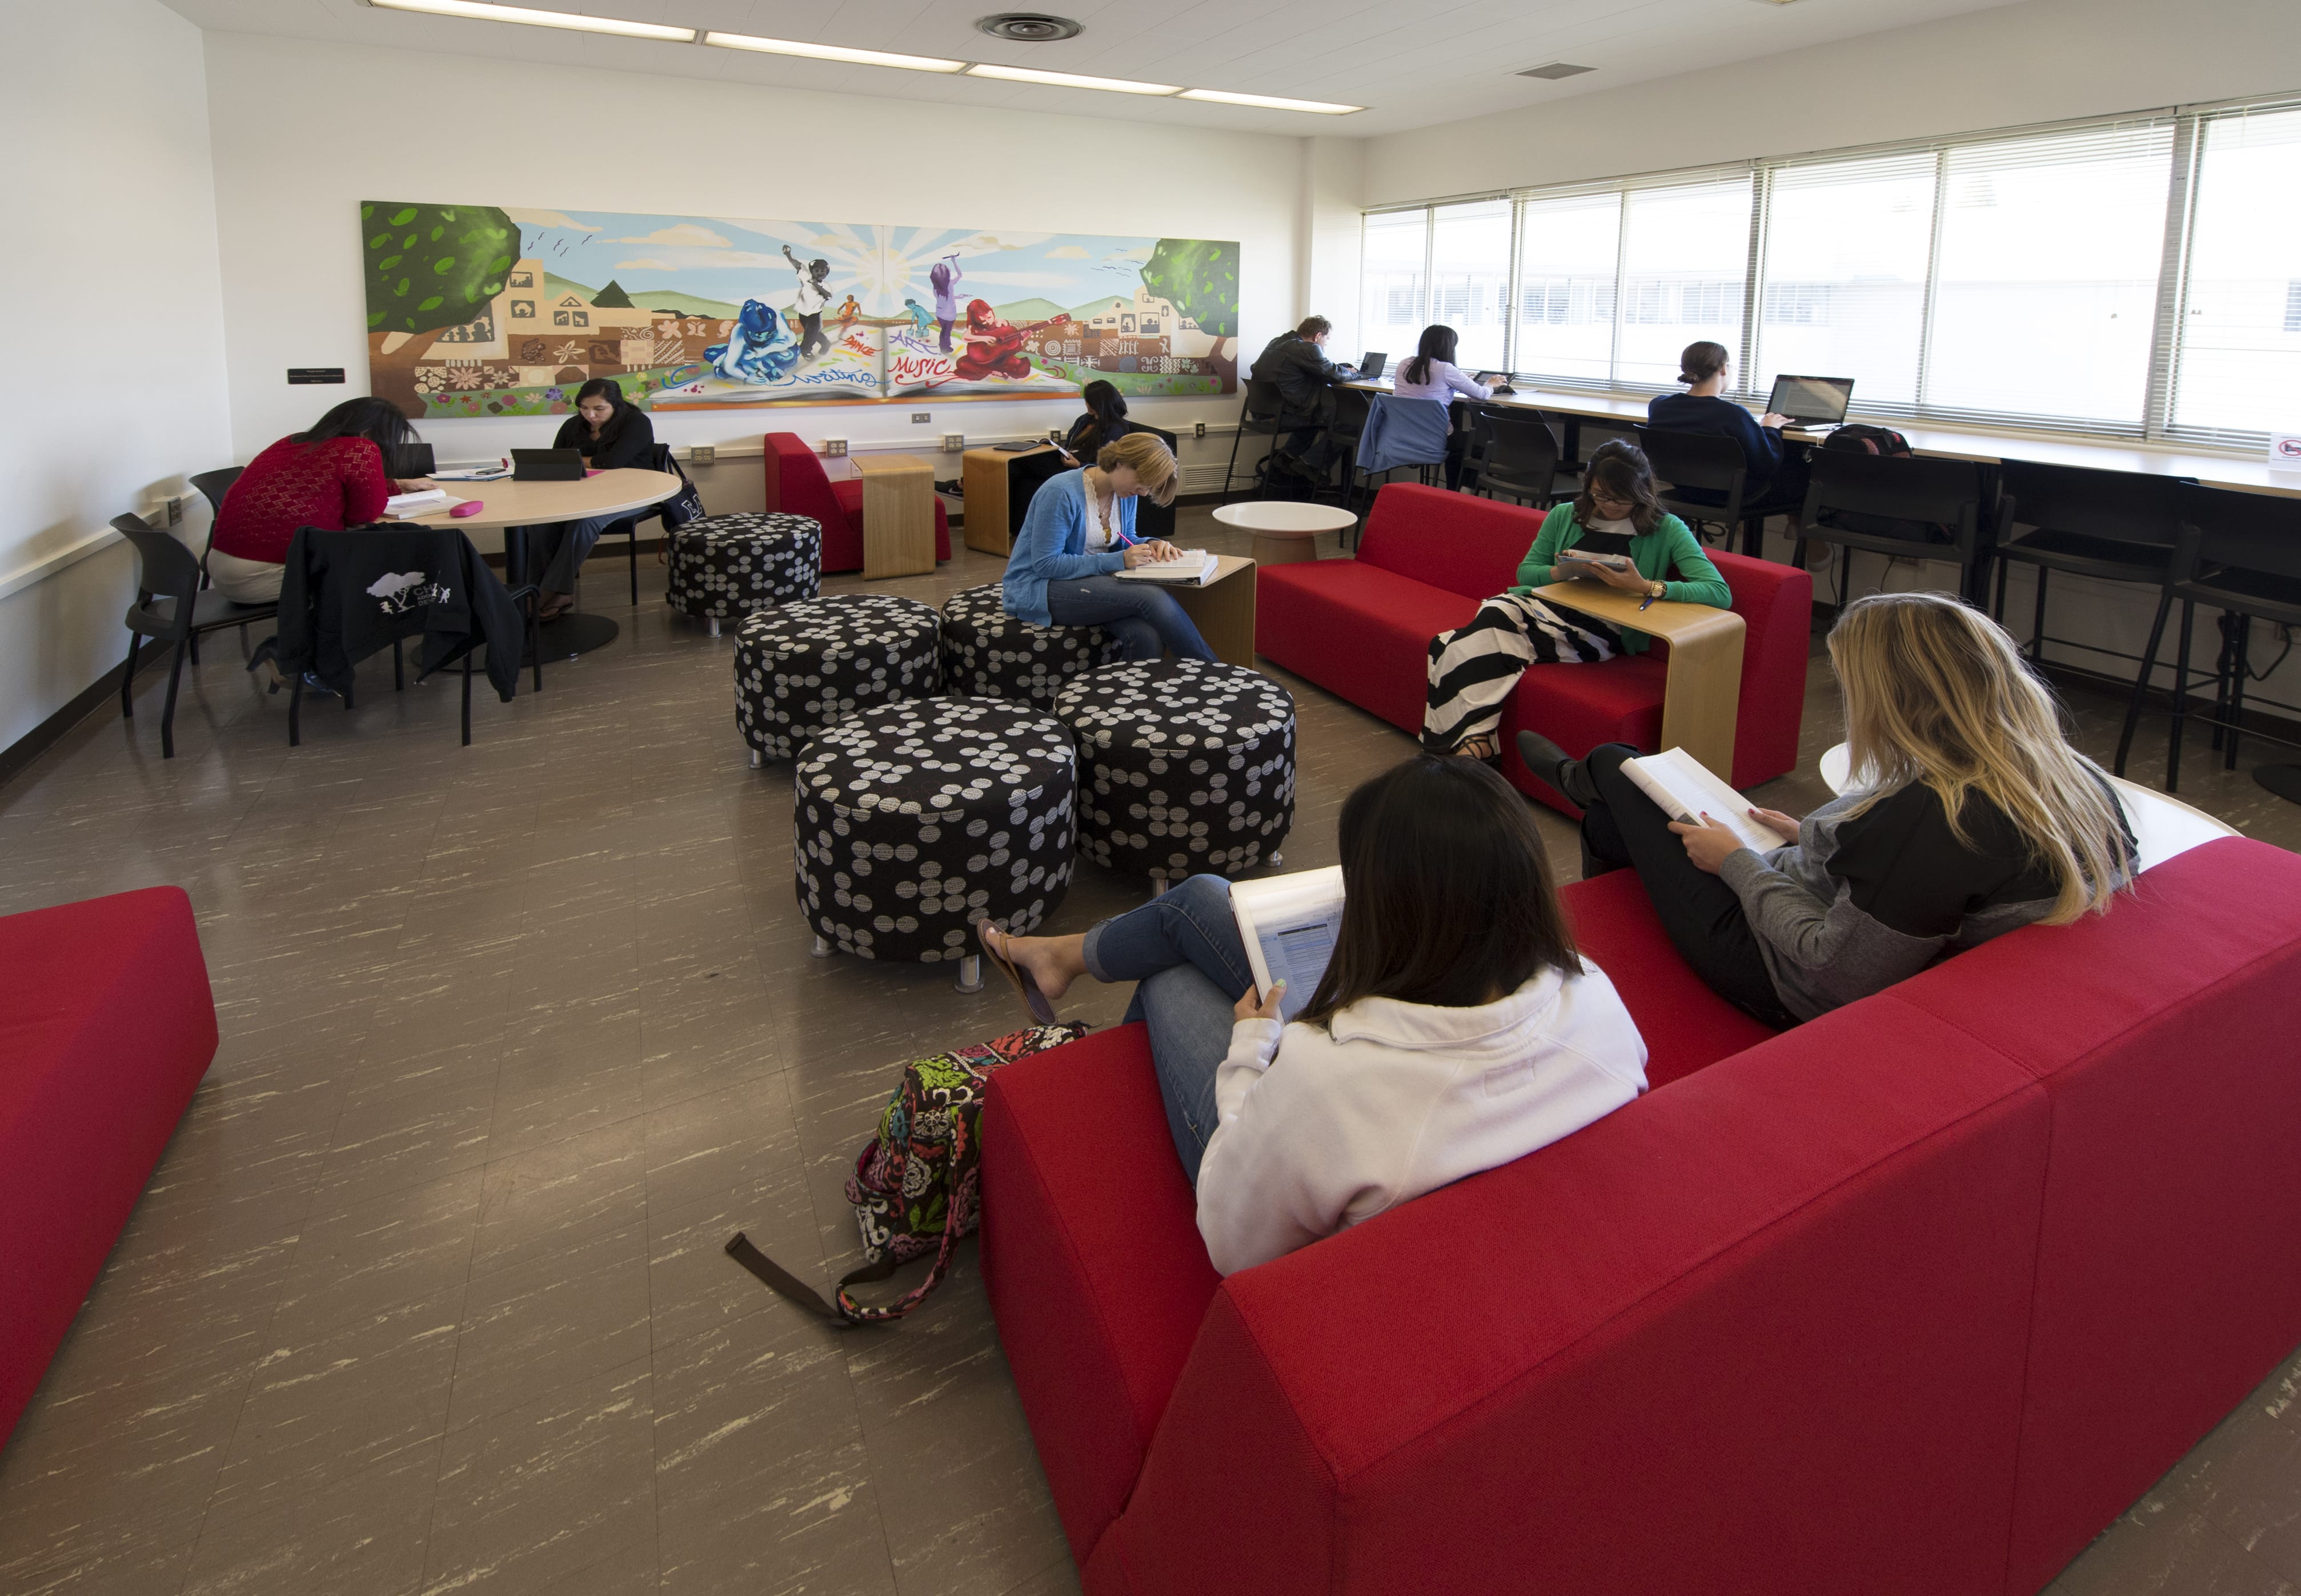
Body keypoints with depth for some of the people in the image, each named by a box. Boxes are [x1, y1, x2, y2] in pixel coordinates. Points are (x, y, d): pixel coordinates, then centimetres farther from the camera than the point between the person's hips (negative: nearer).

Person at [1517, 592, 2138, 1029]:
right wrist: (1815, 839, 11)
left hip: (1783, 987, -8)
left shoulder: (1937, 818, -38)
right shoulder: (2078, 781, -10)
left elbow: (1833, 974, -31)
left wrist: (1737, 862, -18)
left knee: (1615, 764, 12)